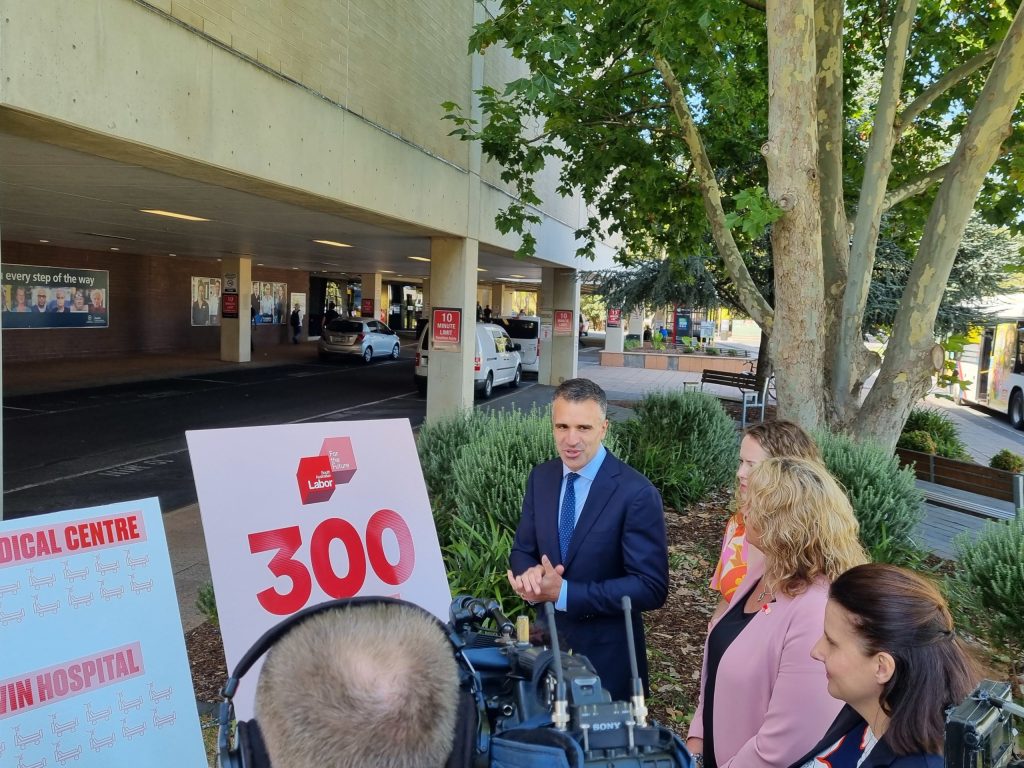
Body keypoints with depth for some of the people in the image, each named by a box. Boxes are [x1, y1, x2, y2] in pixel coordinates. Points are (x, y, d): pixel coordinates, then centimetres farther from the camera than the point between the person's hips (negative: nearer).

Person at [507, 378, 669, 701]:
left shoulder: (637, 493, -20)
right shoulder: (540, 478, -3)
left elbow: (652, 588, -21)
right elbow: (522, 551, 5)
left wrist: (564, 594, -26)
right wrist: (530, 573, -19)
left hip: (606, 655, -5)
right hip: (547, 642, 5)